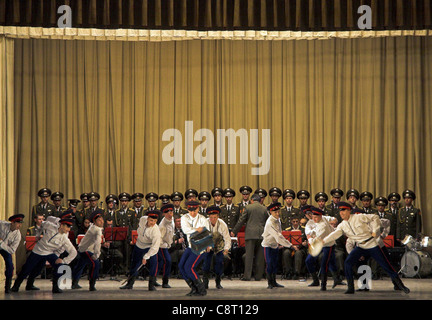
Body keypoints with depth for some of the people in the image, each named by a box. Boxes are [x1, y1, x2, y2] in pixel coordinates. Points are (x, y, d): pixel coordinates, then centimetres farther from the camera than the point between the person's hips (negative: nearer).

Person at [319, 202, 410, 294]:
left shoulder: (359, 217, -13)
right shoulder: (342, 225, -2)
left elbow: (375, 217, -4)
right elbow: (335, 234, -18)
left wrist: (375, 230, -11)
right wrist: (323, 241, -34)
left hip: (372, 244, -4)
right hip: (360, 247, 4)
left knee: (385, 265, -3)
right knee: (348, 263, -17)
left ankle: (399, 284, 12)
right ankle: (350, 288, -9)